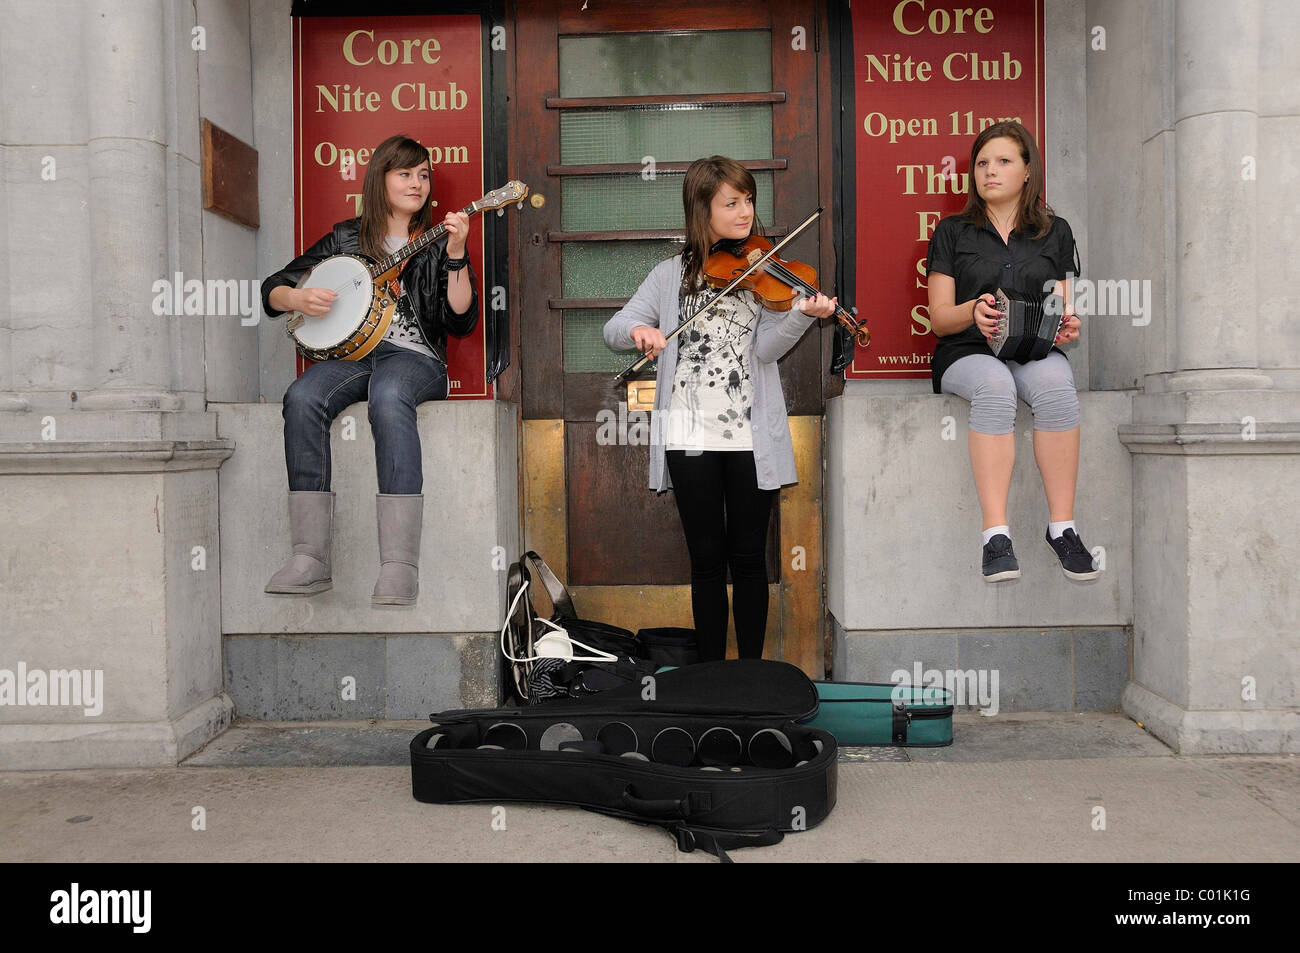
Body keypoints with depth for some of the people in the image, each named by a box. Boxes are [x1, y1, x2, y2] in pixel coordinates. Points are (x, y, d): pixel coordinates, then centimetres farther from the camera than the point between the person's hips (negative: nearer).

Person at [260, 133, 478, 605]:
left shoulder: (437, 244, 14)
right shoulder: (346, 238, 18)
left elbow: (461, 321, -1)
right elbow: (273, 289, 19)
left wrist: (455, 255, -10)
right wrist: (298, 298, -3)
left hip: (413, 357, -2)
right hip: (350, 353, 2)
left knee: (388, 397, -39)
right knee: (302, 397, -32)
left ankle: (399, 565, -44)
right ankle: (310, 558, -31)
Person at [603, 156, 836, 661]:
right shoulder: (673, 274, 8)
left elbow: (766, 347, -7)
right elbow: (613, 329, 3)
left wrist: (803, 314, -26)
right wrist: (637, 329, -20)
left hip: (751, 436, 0)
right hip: (690, 436, 0)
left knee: (749, 558, 7)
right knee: (707, 559, 7)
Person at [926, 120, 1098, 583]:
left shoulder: (1055, 231, 17)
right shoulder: (953, 231, 11)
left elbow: (1062, 309, 13)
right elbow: (939, 317, 4)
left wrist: (1067, 327, -12)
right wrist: (973, 311, -19)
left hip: (1035, 351, 2)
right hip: (968, 353, -1)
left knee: (1055, 384, -35)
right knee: (996, 386, -38)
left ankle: (1062, 526, -29)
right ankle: (996, 535, -40)